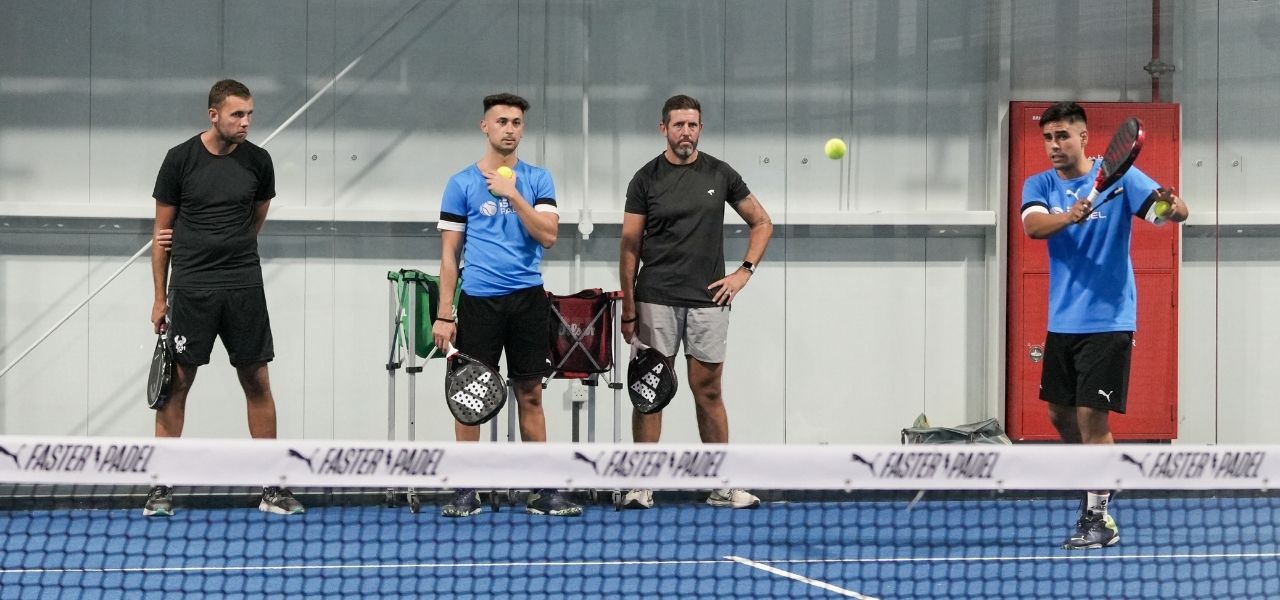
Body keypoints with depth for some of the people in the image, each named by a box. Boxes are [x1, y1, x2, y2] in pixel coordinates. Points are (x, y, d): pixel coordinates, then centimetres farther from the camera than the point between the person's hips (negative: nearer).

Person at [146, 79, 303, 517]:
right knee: (177, 382, 1)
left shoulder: (258, 161, 2)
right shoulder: (180, 159, -3)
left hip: (243, 288, 2)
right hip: (190, 288, -2)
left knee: (257, 382, 3)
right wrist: (160, 297, 3)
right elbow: (163, 231, 3)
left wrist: (227, 249, 10)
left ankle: (272, 486, 9)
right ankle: (162, 485, 8)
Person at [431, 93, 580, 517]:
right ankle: (465, 492, 6)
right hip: (478, 301, -1)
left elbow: (548, 235, -5)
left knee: (530, 395, 4)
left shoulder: (536, 179, 8)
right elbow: (450, 253, 3)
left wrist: (511, 194, -14)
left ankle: (542, 491, 8)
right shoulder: (462, 184, 4)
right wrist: (443, 315, -3)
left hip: (527, 299, 1)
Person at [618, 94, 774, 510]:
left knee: (708, 391, 6)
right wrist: (628, 308, -1)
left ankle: (723, 486, 11)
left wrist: (744, 272, 3)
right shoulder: (646, 179, 2)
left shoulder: (720, 175, 6)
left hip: (709, 300, 1)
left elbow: (761, 223, 15)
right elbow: (630, 246, 3)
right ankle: (642, 485, 3)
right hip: (656, 300, -1)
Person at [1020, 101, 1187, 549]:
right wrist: (1069, 215, -38)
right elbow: (1033, 225, -17)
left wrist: (1173, 207, -41)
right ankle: (1100, 482, 34)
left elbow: (1174, 210, -17)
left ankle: (1099, 517, 0)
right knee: (1060, 414, 13)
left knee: (1091, 416, -8)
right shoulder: (1040, 186, 4)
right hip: (1062, 321, 5)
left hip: (1107, 321, -5)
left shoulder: (1118, 176, -7)